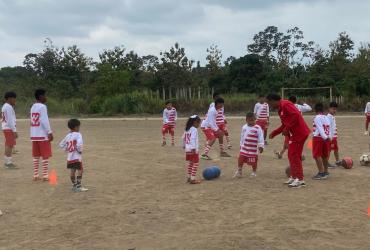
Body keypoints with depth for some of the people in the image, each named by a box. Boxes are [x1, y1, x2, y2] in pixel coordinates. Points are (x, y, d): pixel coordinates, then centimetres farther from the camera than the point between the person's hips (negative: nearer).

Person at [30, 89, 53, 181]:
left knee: (36, 156, 11)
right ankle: (45, 175, -2)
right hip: (43, 135, -8)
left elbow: (33, 121, 15)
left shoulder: (33, 107, 14)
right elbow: (44, 121, -18)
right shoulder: (42, 106, -11)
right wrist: (50, 132, -16)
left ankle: (35, 175, 13)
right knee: (45, 156, -2)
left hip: (34, 135, 8)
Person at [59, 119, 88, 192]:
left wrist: (67, 150, 15)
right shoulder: (78, 134, -10)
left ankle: (74, 185, 21)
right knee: (80, 170, -3)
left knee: (72, 171, 13)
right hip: (77, 156, -8)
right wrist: (80, 150, -10)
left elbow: (61, 144, 17)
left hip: (69, 157, 8)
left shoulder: (68, 136, 12)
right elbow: (79, 143, -26)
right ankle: (78, 186, -7)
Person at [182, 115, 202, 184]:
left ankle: (189, 177, 23)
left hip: (187, 149, 9)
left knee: (190, 163, 17)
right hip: (193, 150, -9)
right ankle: (193, 179, -7)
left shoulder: (187, 129, 13)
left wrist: (184, 145, 29)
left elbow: (183, 138, 18)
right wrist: (193, 148, -26)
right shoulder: (194, 130, -13)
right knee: (196, 164, -4)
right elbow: (193, 139, -22)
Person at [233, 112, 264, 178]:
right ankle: (239, 171, 19)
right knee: (240, 159, 1)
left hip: (253, 149, -4)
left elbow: (261, 138, -12)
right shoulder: (244, 127, 6)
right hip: (244, 148, 4)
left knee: (253, 162, 7)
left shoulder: (258, 128, -11)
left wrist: (261, 146, -16)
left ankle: (254, 172, 28)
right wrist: (241, 144, 23)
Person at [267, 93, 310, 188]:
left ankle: (300, 180, -3)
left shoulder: (285, 104, -15)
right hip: (295, 133, 10)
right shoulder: (280, 109, 16)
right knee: (291, 155, 15)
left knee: (294, 156, -7)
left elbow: (296, 115, -26)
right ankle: (294, 177, 23)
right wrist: (274, 133, 17)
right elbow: (284, 125, 22)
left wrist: (287, 128, -21)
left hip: (300, 133, -10)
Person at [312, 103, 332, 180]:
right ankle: (325, 172, 24)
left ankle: (321, 173, -10)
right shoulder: (327, 118, 12)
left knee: (317, 155, -5)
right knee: (325, 156, 15)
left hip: (318, 138, -7)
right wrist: (329, 137, 9)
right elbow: (329, 128, 9)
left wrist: (325, 137, -22)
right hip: (327, 138, 7)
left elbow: (320, 128, -18)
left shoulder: (317, 118, -8)